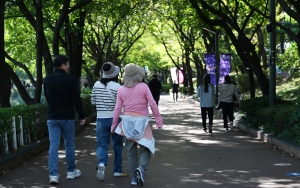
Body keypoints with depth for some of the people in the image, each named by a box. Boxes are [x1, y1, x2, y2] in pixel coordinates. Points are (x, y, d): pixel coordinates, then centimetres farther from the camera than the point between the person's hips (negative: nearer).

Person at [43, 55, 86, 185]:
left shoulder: (47, 80, 5)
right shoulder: (70, 79, -10)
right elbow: (76, 99, -12)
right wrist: (81, 116, -4)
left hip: (52, 118, 3)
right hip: (67, 117, -3)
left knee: (53, 145, 0)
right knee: (69, 144, 11)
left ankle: (53, 174, -7)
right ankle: (71, 171, 22)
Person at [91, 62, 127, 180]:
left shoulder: (97, 85, 0)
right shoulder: (117, 87, -13)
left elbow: (93, 101, 10)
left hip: (101, 119, 2)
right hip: (115, 119, -2)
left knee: (101, 145, 3)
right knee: (117, 145, 13)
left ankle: (101, 163, -25)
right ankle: (117, 170, 19)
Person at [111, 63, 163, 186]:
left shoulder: (121, 90, 1)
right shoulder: (143, 87, -9)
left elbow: (117, 109, 2)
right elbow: (153, 104, -9)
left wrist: (114, 125, 10)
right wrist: (158, 120, -3)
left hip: (128, 121, 3)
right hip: (141, 121, -3)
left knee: (131, 151, 11)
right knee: (145, 147, 7)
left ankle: (133, 177, 12)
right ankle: (142, 168, -19)